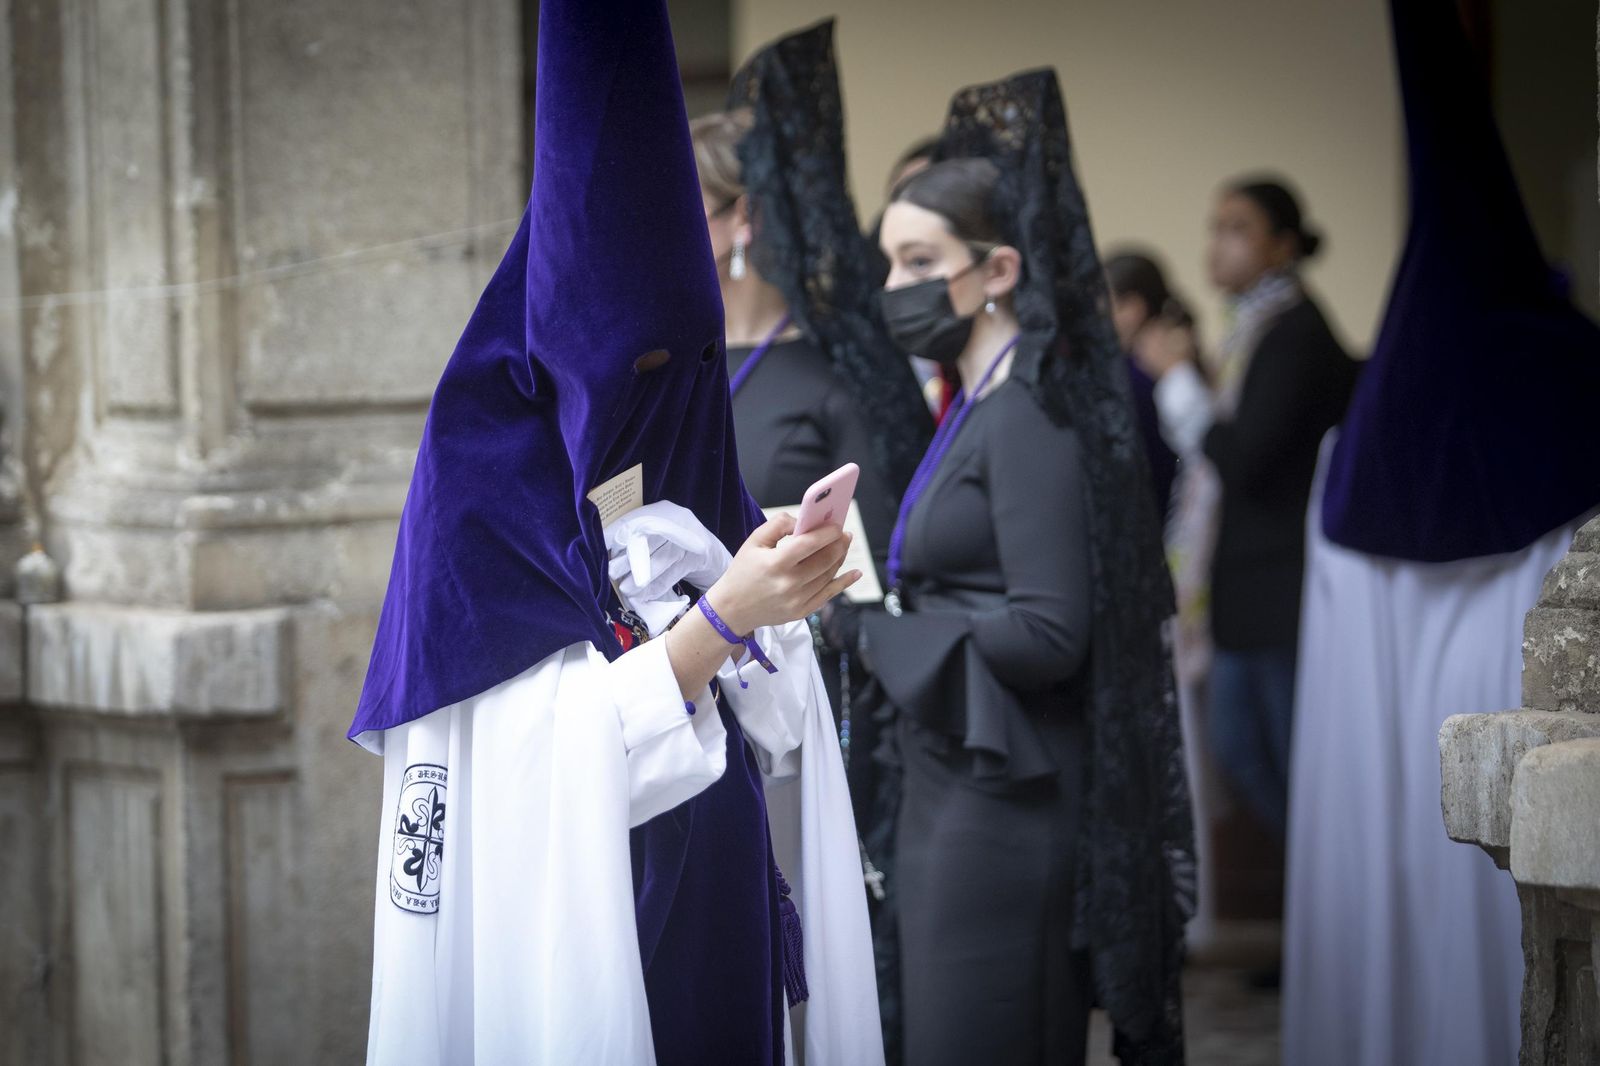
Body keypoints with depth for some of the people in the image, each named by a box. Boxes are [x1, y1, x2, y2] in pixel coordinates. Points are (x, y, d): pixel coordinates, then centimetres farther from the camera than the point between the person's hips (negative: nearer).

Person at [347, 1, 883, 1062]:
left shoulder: (695, 465, 7)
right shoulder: (482, 482, -10)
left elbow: (774, 733, 6)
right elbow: (558, 752, -17)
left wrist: (789, 601, -13)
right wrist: (720, 615, -26)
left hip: (723, 923, 5)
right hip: (573, 924, -5)